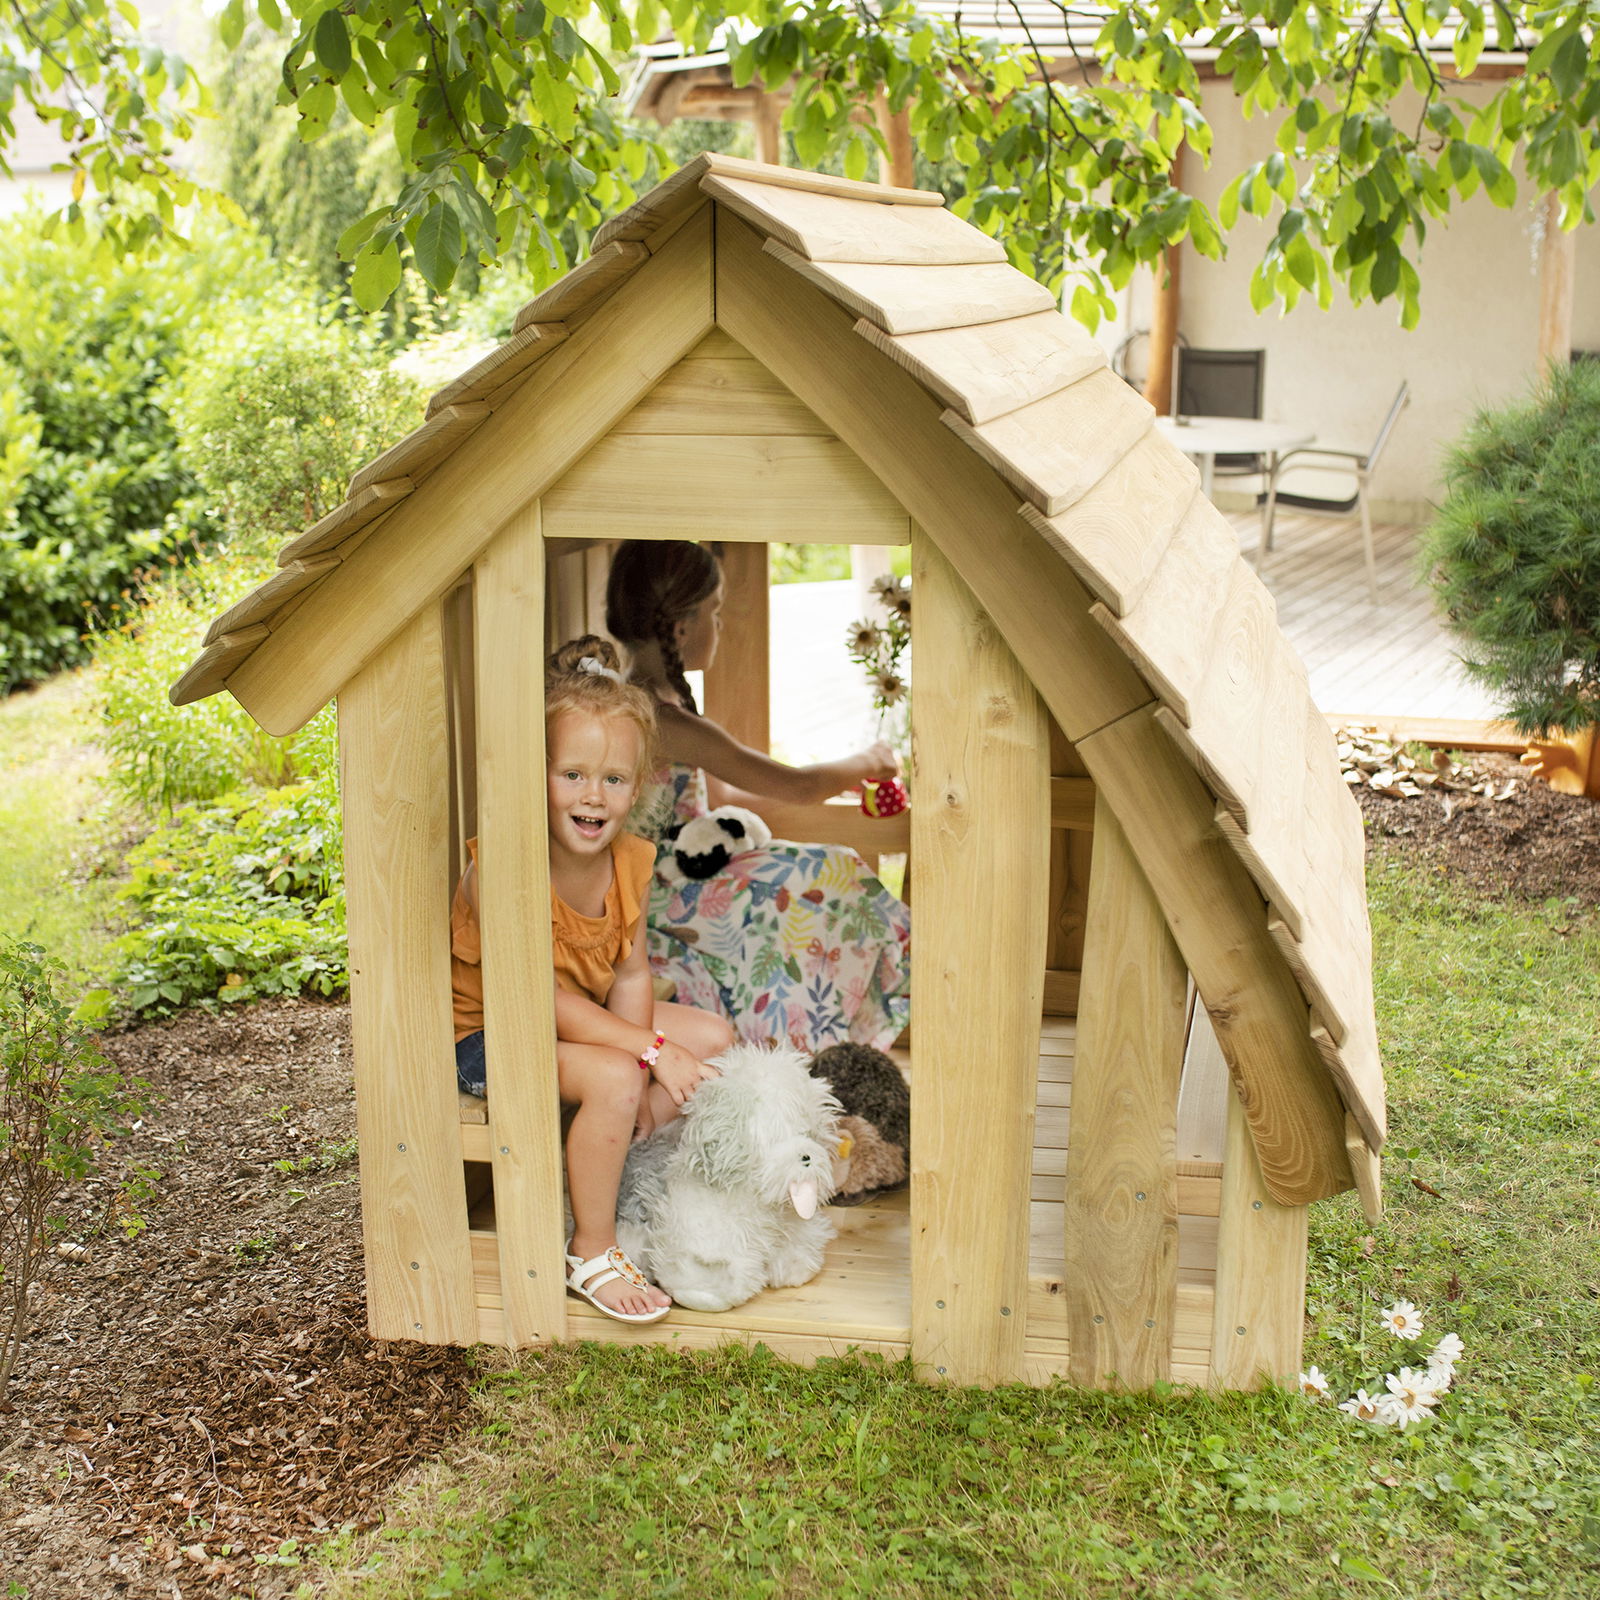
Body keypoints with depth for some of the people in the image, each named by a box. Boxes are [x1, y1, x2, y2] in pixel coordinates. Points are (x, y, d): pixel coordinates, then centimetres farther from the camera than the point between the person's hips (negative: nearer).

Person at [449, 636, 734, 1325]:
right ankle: (590, 1253, -11)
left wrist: (641, 1080, -21)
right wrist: (649, 1052, -30)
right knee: (612, 1079, -31)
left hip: (580, 1019, 8)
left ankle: (611, 1182, 8)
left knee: (711, 1038, 1)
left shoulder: (629, 860, -8)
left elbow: (630, 972, -7)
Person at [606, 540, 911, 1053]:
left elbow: (721, 794, 20)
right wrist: (863, 763, 3)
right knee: (827, 878, -10)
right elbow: (801, 786, -18)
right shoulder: (668, 723, -24)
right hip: (654, 909, -10)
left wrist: (839, 777, 22)